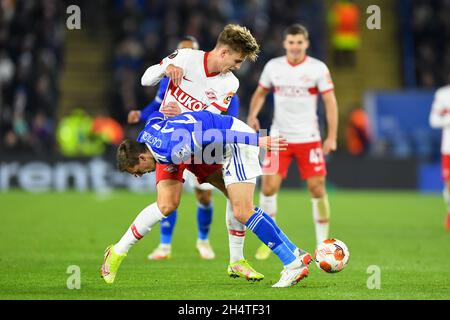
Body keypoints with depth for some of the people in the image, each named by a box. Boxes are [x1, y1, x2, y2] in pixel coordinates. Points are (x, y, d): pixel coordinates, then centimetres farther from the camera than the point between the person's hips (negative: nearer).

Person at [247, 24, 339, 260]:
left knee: (317, 188, -4)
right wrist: (253, 116, -3)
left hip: (308, 138, -2)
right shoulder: (273, 66, 3)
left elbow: (330, 102, -4)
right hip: (279, 137, 2)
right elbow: (260, 92, 16)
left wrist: (332, 137, -10)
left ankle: (323, 243, 8)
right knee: (268, 187, -9)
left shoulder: (318, 68, -4)